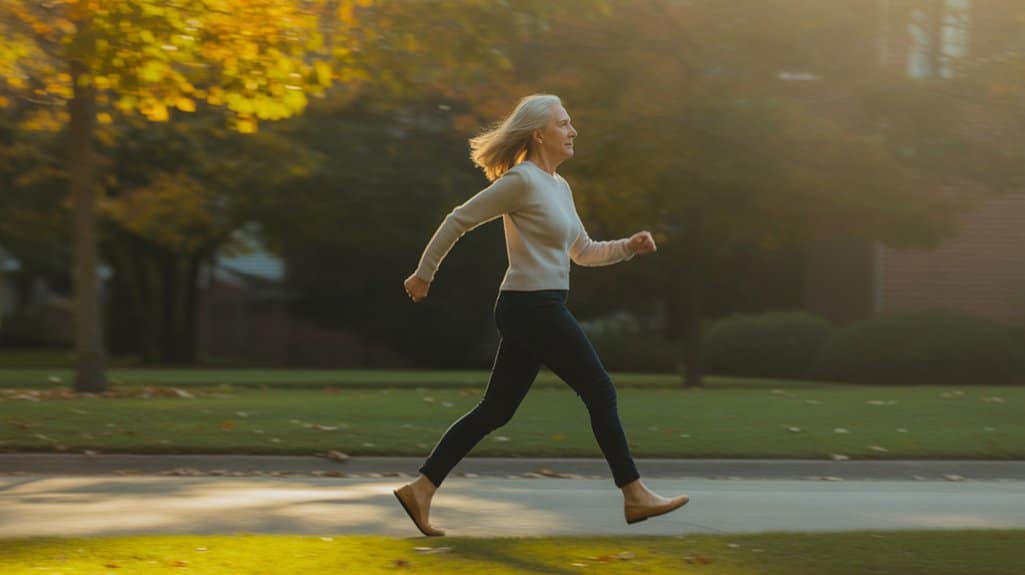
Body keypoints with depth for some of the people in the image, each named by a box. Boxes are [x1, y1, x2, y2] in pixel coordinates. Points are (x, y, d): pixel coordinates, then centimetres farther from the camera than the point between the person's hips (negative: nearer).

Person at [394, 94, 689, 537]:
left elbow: (583, 252, 22)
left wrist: (628, 247, 6)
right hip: (533, 307, -10)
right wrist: (424, 272, -5)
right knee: (600, 392, -3)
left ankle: (421, 488, 9)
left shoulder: (558, 186, 16)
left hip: (540, 310, 10)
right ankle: (635, 496, 4)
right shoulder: (522, 180, -12)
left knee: (496, 410, 8)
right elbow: (459, 220, -10)